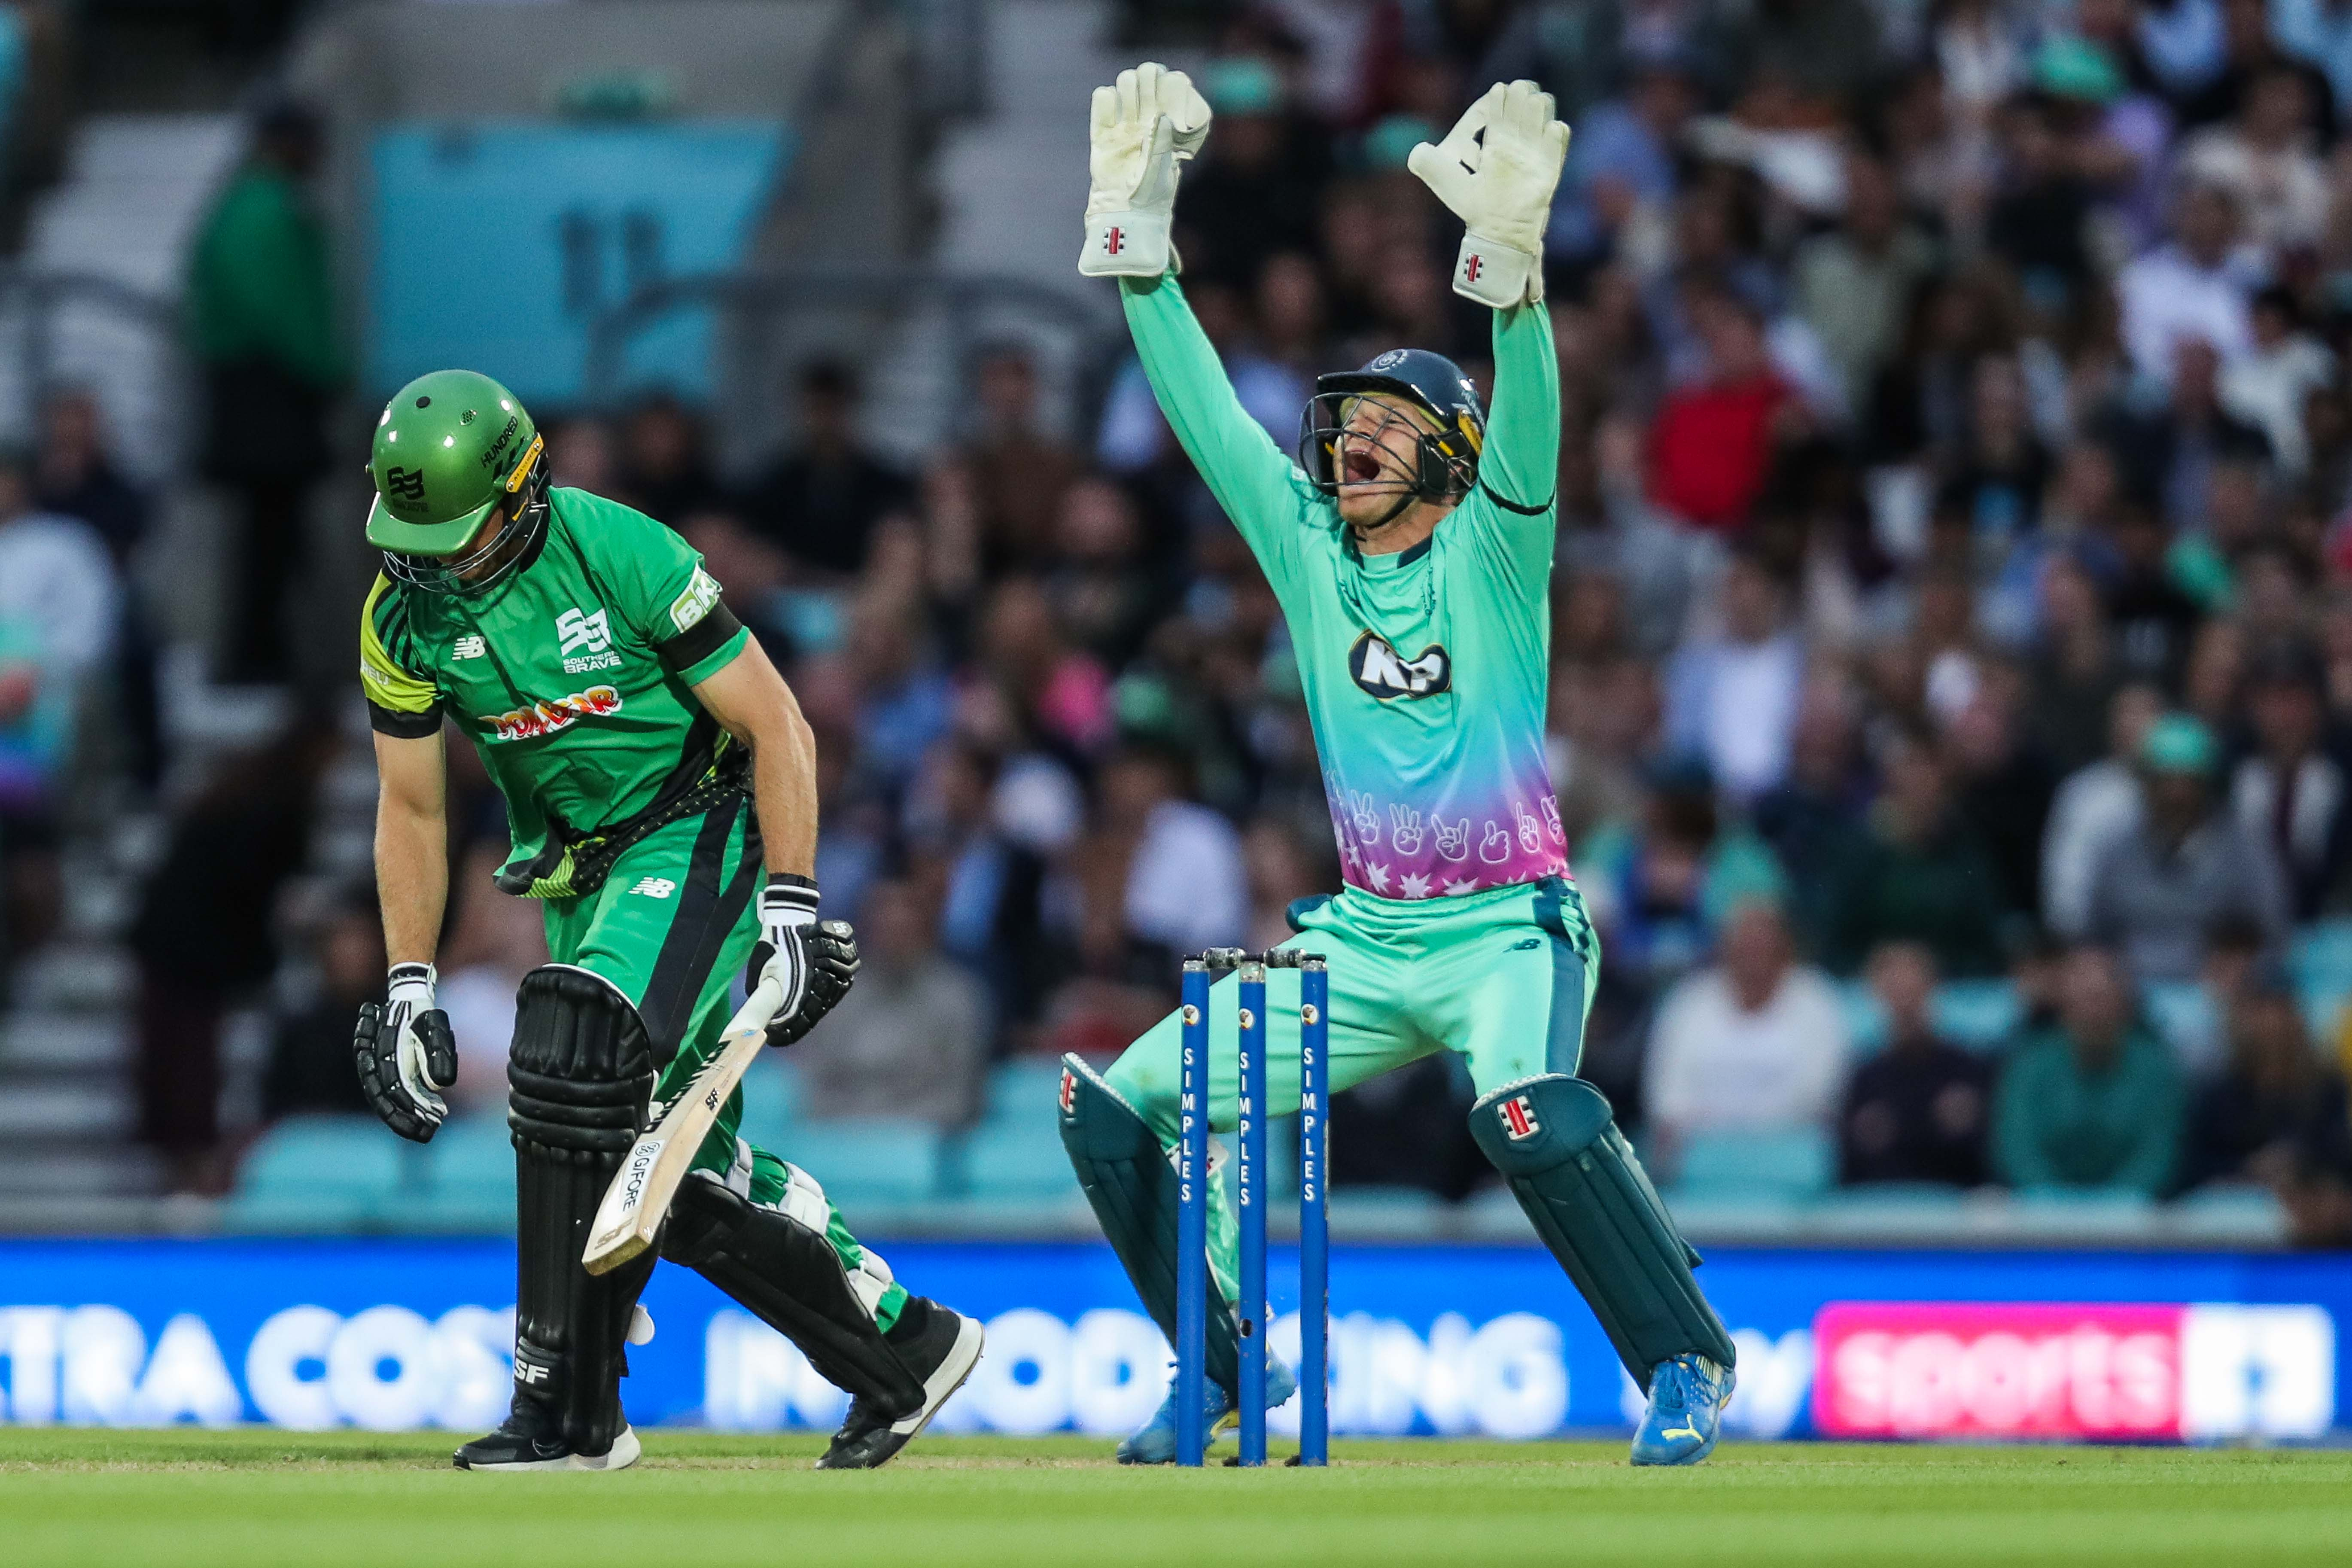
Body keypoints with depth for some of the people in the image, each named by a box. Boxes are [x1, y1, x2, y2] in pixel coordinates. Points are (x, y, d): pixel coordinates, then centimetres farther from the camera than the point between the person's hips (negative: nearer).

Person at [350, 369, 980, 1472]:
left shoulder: (624, 557, -21)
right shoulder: (403, 614, -5)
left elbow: (777, 727, -15)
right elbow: (412, 809, 6)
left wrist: (791, 909, -20)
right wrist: (408, 991, 1)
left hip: (700, 833, -6)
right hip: (581, 876, 6)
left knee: (576, 1062, -26)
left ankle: (570, 1409, -20)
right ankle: (901, 1345, 16)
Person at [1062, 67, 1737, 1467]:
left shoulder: (1492, 553, -7)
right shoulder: (1305, 545, 6)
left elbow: (1529, 423, -24)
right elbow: (1202, 405, 3)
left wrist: (1509, 260, -40)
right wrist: (1136, 235, -5)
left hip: (1506, 931, -6)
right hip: (1360, 939, 6)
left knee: (1535, 1116, -36)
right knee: (1113, 1110, 1)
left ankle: (1687, 1360, -20)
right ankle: (1227, 1369, 16)